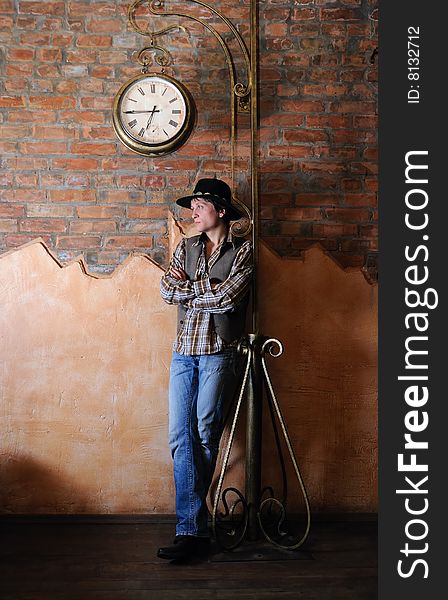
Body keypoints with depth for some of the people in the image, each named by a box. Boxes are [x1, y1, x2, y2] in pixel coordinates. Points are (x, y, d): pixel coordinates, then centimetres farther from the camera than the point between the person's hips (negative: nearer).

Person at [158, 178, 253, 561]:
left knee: (205, 435, -1)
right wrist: (208, 288, -10)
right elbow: (168, 291, 3)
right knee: (181, 437, -3)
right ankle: (194, 530, 0)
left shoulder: (243, 251, 3)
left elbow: (227, 296, -13)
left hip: (218, 352, -4)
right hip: (184, 351, 5)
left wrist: (189, 287, -2)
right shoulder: (186, 248, 16)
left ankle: (190, 527, 12)